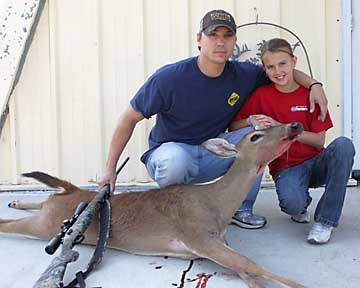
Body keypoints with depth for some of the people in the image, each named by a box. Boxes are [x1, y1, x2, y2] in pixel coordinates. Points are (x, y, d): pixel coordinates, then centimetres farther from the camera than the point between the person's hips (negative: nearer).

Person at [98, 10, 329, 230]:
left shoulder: (244, 75, -6)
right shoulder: (169, 77, -18)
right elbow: (129, 119, -11)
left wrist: (314, 84, -8)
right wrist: (110, 169, -11)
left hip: (211, 155, 5)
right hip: (169, 151, -4)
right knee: (175, 160, -40)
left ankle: (241, 209, -1)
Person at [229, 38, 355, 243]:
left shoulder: (310, 93, -1)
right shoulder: (261, 95, -2)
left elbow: (319, 141, -6)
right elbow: (233, 127, 1)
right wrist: (252, 120, -21)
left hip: (315, 163, 2)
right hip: (285, 167, -2)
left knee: (344, 145, -30)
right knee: (293, 203, -34)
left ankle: (325, 220, -21)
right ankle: (302, 205, 8)